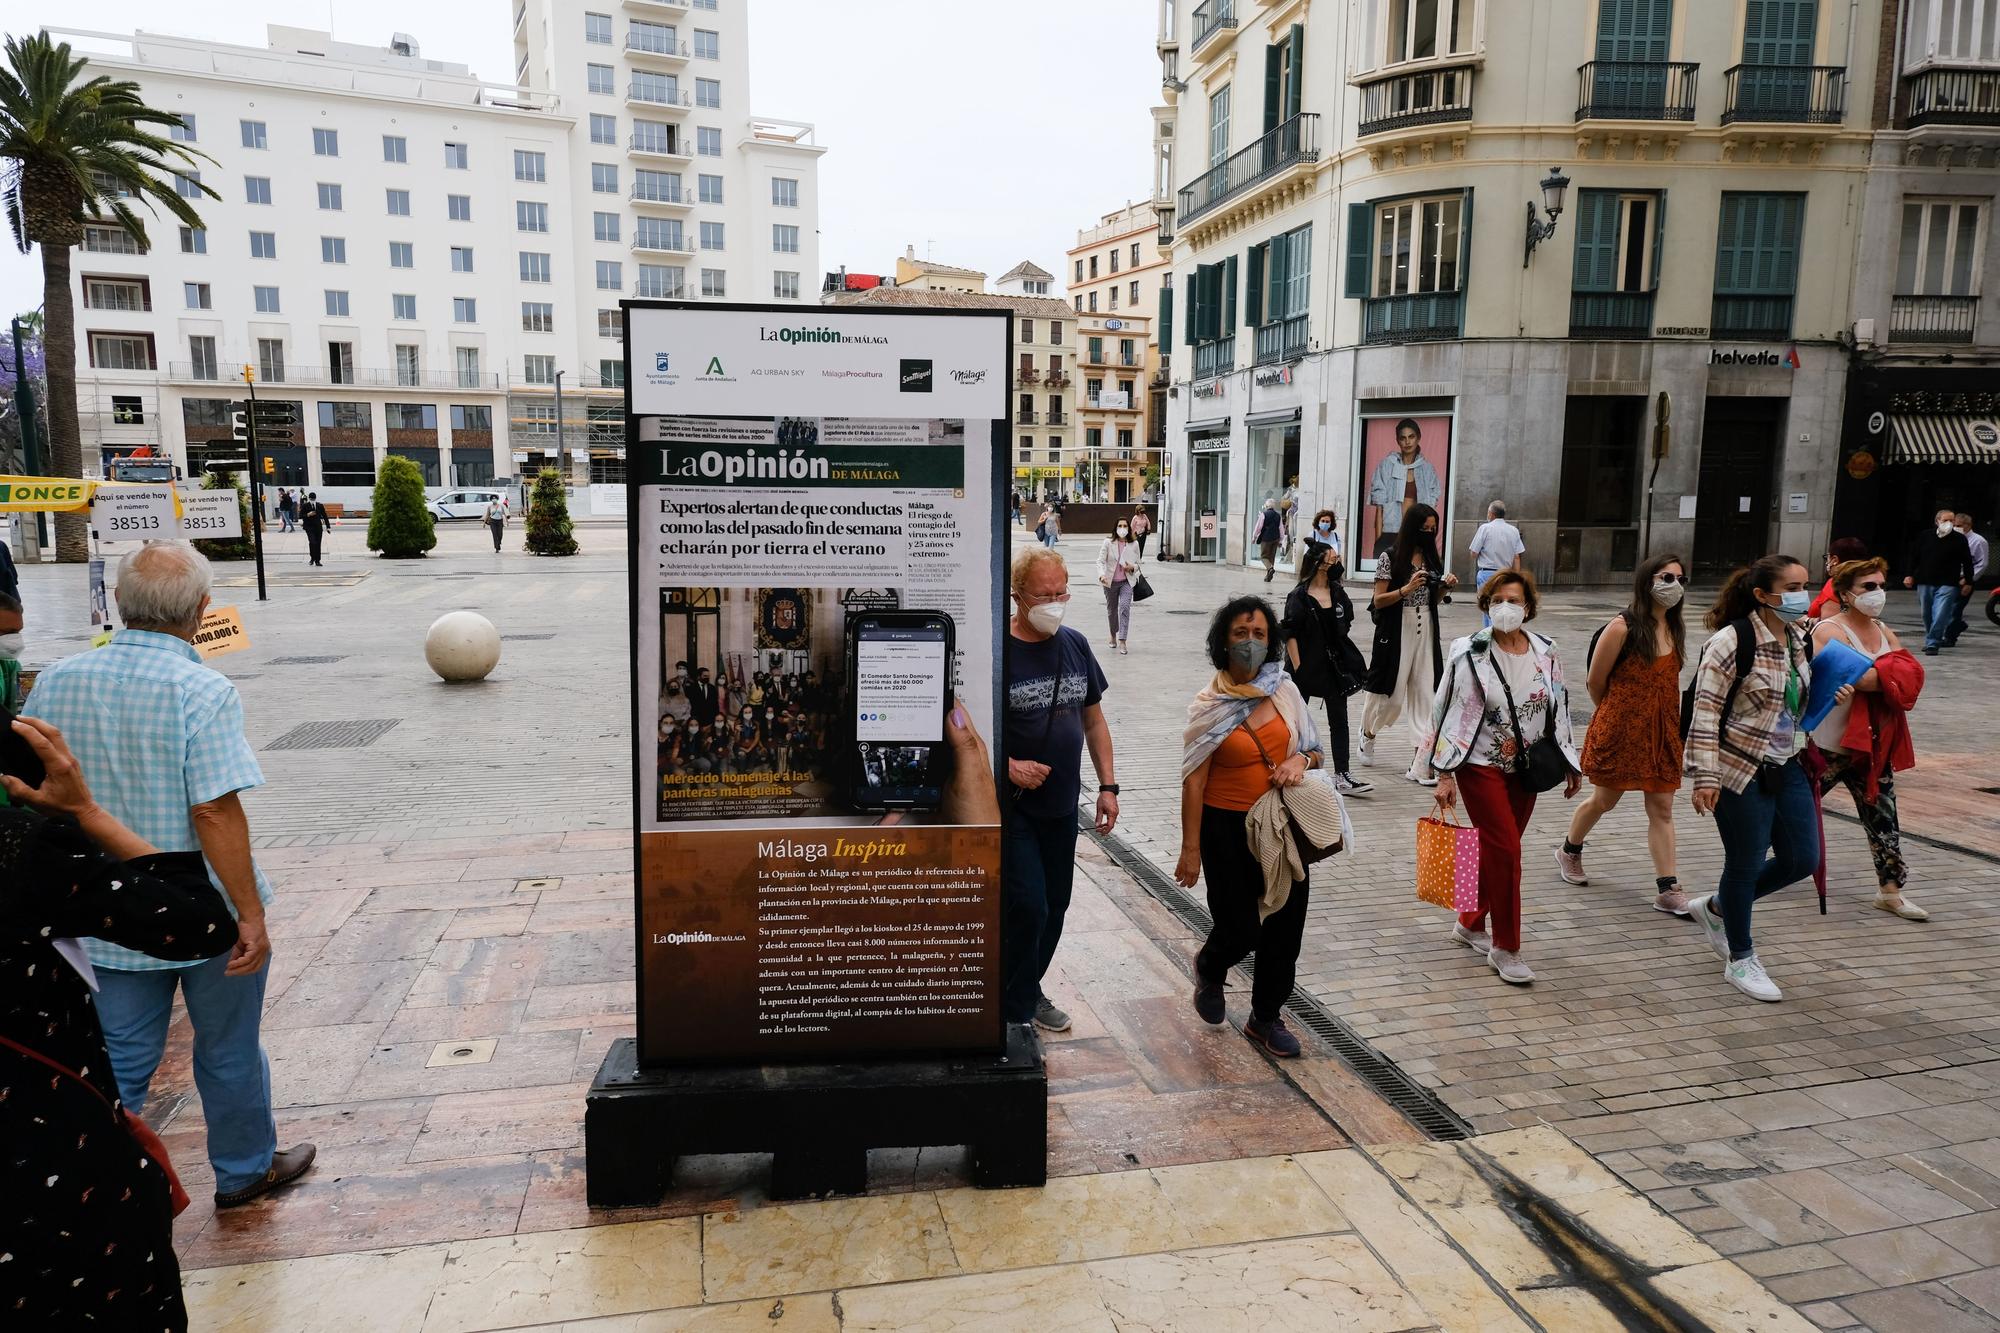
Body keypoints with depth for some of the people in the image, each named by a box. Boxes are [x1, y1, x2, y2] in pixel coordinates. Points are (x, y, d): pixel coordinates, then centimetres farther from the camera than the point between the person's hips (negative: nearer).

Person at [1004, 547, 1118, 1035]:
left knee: (1055, 905, 14)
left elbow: (1094, 719, 13)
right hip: (1012, 806, -6)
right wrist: (1009, 767, -25)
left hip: (1062, 805, 6)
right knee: (1027, 907, -8)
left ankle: (1029, 992, 34)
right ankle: (1015, 1012, 11)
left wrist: (1108, 785, 8)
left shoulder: (1075, 645, 5)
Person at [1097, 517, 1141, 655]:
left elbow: (1138, 564, 11)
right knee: (1112, 610, 13)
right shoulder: (1108, 543, -4)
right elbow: (1100, 561, -9)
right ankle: (1113, 634, 40)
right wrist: (1101, 575, -27)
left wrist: (1132, 567, -12)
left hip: (1126, 582, 0)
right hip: (1110, 582, 1)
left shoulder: (1133, 545, 0)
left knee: (1125, 607, -19)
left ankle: (1122, 641, -19)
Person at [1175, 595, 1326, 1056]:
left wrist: (1301, 760, -12)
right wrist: (1190, 849, -11)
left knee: (1285, 923, 7)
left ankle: (1266, 1017, 27)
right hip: (1227, 827, -4)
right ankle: (1209, 970, 38)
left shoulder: (1284, 690, 2)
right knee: (1239, 928, 1)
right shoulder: (1210, 705, -9)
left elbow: (1316, 750, 12)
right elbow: (1193, 781, -10)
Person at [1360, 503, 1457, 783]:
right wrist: (1406, 589, -22)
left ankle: (1420, 763, 1)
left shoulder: (1432, 558, 10)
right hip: (1396, 633, -5)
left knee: (1424, 696, 0)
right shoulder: (1390, 558, -7)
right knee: (1392, 694, 3)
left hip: (1426, 633, 5)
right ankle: (1368, 733, 35)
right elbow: (1378, 601, -9)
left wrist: (1446, 586, 0)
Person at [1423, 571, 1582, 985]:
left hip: (1525, 769, 5)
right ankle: (1505, 948, 3)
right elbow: (1451, 713, -10)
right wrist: (1444, 774, -13)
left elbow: (1559, 710, 12)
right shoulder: (1470, 654, -11)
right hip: (1481, 767, -5)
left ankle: (1470, 923, 32)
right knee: (1506, 850, -9)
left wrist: (1570, 763, 14)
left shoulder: (1546, 653, 3)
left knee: (1496, 849, 13)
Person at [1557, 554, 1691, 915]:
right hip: (1622, 731, -5)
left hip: (1662, 732, 5)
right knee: (1604, 800, 11)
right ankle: (1568, 851, 37)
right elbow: (1595, 682, -6)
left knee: (1662, 809, 2)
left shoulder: (1675, 628, 6)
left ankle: (1667, 890, 3)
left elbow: (1669, 680, 16)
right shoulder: (1622, 628, -14)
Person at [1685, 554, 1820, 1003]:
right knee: (1746, 864, 3)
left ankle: (1715, 907, 31)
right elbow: (1705, 710, -19)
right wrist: (1705, 776, -22)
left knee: (1802, 859, 9)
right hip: (1739, 770, -8)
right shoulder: (1732, 642, -17)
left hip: (1786, 768, 8)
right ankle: (1740, 961, 21)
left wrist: (1802, 752, 19)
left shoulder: (1801, 639, 6)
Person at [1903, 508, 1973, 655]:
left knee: (1940, 615, -14)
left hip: (1947, 584, -3)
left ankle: (1932, 644, -12)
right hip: (1925, 582, 3)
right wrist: (1910, 575, 6)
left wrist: (1968, 582, 3)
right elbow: (1914, 557, 11)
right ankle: (1932, 640, 29)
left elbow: (1967, 562, 4)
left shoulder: (1960, 539, 1)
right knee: (1927, 615, 12)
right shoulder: (1926, 537, 5)